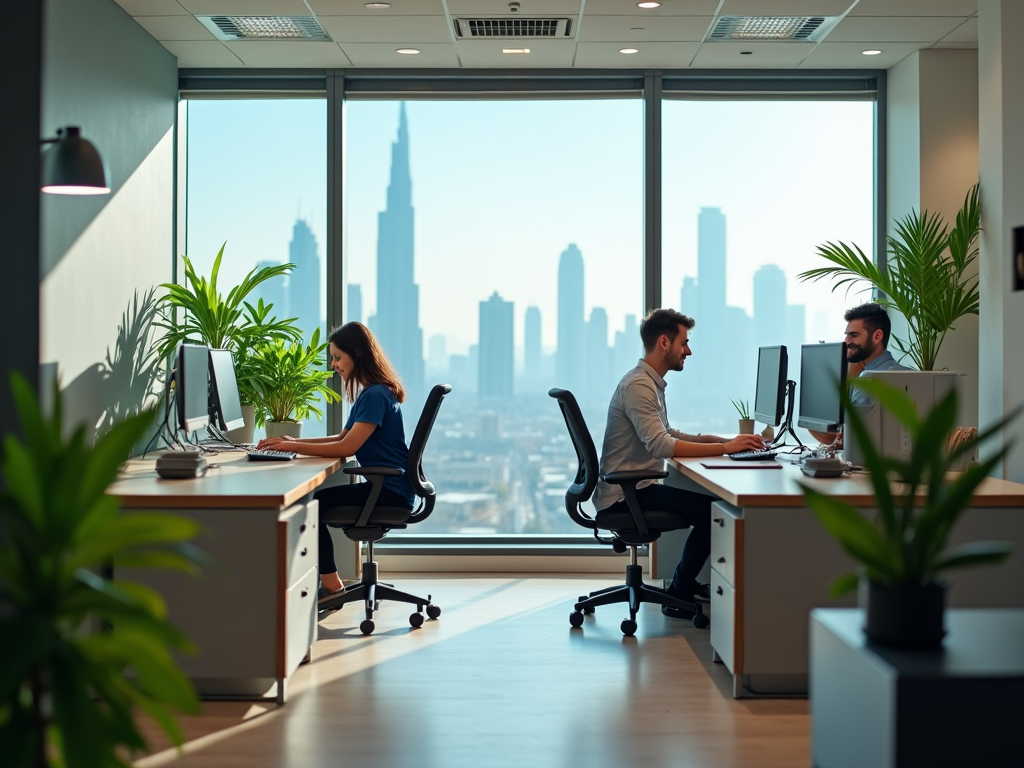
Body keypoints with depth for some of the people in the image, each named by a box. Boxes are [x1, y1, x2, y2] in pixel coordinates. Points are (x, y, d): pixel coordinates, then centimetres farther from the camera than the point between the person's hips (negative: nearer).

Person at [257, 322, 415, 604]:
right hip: (384, 487, 10)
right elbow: (343, 438, 19)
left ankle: (330, 582, -1)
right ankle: (327, 582, 6)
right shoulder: (370, 393, 16)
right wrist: (293, 442, 8)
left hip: (390, 493, -10)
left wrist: (295, 446, -14)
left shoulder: (376, 396, -17)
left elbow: (346, 448, -21)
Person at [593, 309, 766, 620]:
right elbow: (660, 445, -27)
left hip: (634, 489, 10)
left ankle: (684, 583, 20)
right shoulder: (638, 385, -18)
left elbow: (665, 434, 22)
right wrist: (724, 448, -24)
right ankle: (679, 597, -3)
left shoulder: (651, 383, 16)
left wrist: (720, 439, 9)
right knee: (711, 510, -15)